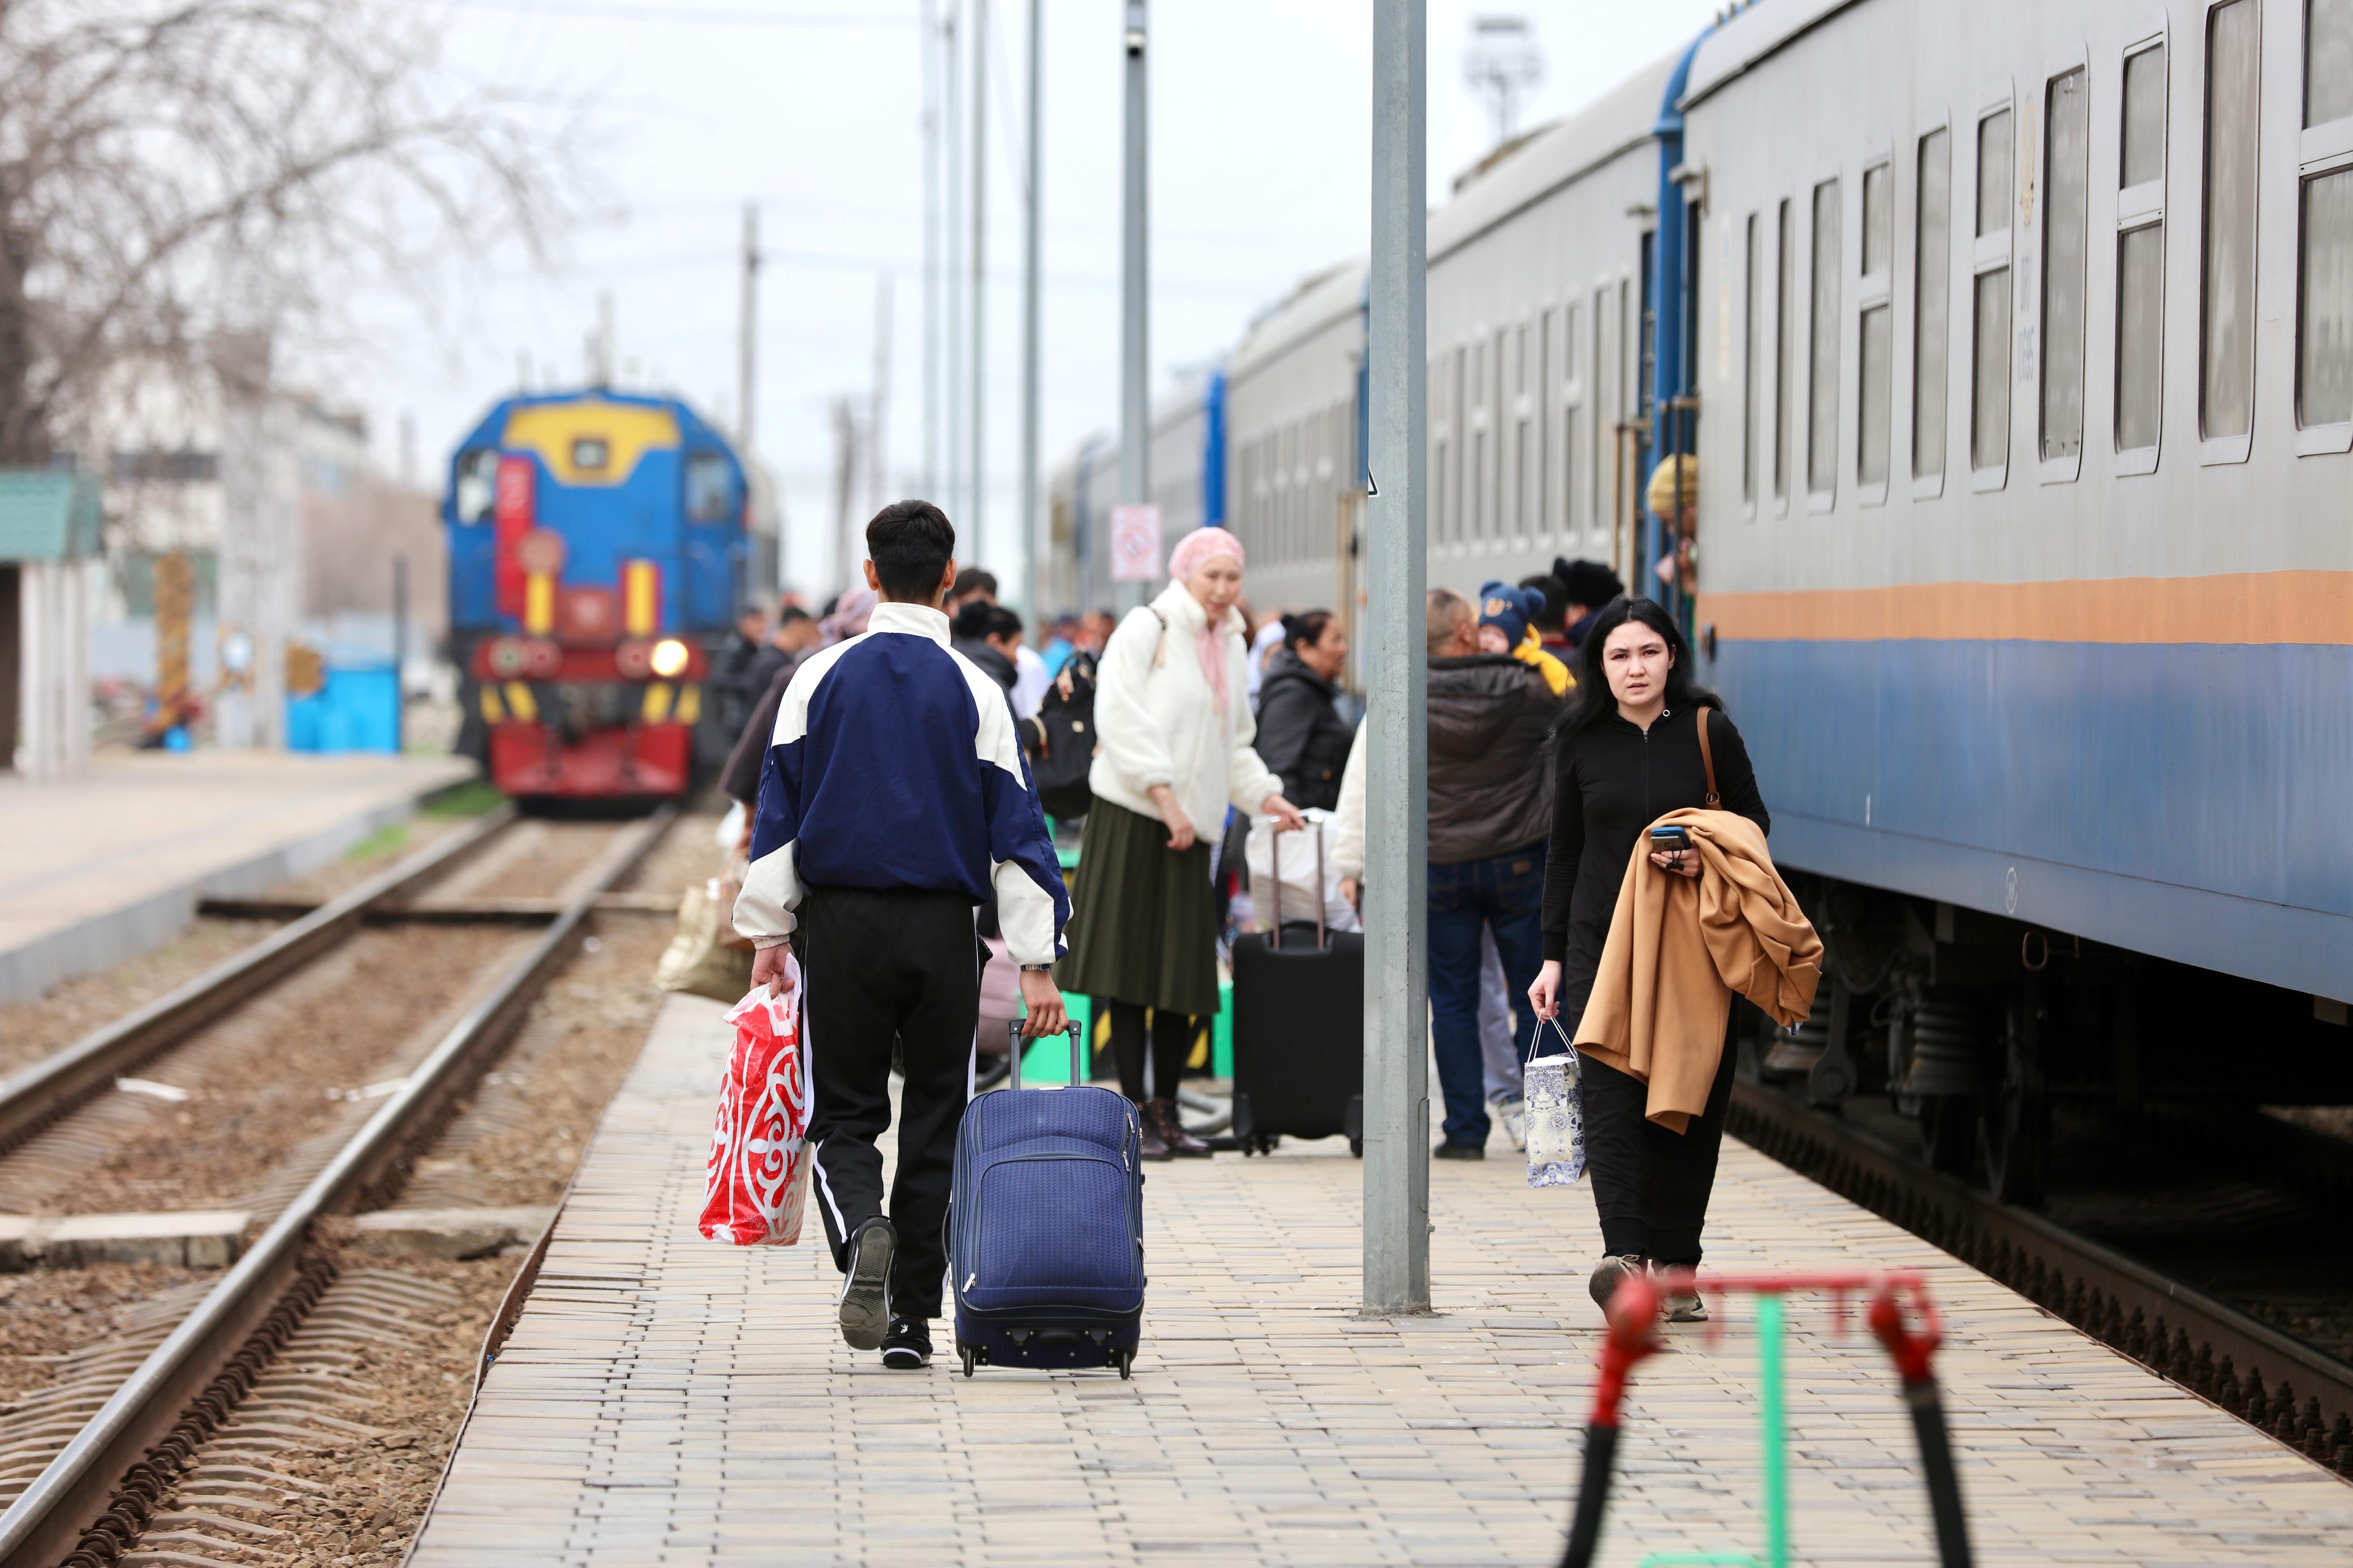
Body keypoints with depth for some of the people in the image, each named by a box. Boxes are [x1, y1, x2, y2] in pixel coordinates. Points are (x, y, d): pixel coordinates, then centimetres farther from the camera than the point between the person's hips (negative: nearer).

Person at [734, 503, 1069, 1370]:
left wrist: (770, 934, 7)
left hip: (841, 921, 0)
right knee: (934, 1120, 9)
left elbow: (777, 811, 1)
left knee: (845, 1113, 8)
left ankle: (863, 1232, -23)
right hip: (943, 928, 0)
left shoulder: (819, 679, 0)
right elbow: (1015, 826, -3)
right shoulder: (974, 691, -2)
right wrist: (1036, 962, -1)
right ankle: (910, 1319, 8)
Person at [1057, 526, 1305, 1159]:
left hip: (1190, 825, 7)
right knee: (1130, 966, -4)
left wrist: (1263, 795, 10)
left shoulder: (1229, 646, 18)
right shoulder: (1147, 628, -5)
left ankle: (1165, 1108, 14)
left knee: (1184, 974, 5)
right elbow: (1121, 717, -15)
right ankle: (1136, 1110, -1)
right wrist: (1164, 794, -20)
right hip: (1134, 819, -7)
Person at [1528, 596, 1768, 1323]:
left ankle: (1676, 1266, 8)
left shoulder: (1709, 732, 1)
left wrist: (1710, 857, -12)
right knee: (1611, 1098, -14)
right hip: (1603, 944, 1)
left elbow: (1755, 821, 10)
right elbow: (1565, 854, 13)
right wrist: (1553, 956, 10)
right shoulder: (1581, 743, 6)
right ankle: (1625, 1255, -25)